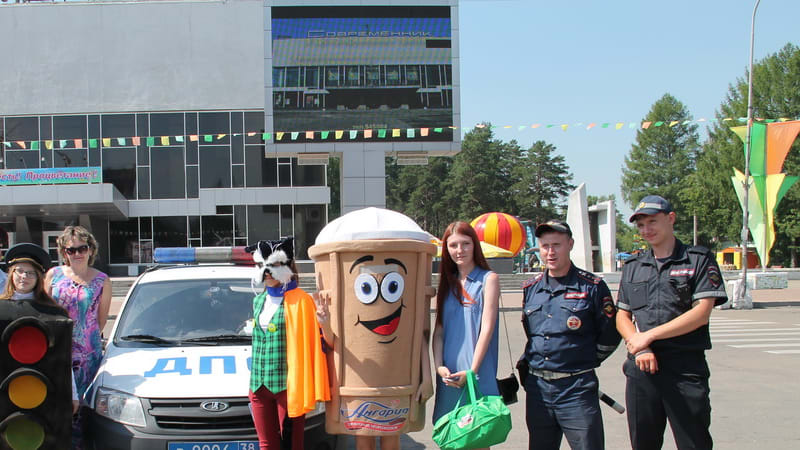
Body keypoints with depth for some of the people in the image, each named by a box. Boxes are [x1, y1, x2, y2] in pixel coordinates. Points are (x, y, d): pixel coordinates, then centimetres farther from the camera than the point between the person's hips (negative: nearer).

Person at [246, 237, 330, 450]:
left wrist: (307, 391, -15)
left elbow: (309, 346, -12)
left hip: (287, 384, -7)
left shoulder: (300, 301, -9)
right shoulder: (259, 300, 15)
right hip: (260, 384, 7)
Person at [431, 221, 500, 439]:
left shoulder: (488, 279, 0)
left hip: (478, 375, -5)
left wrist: (472, 371, -14)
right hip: (449, 375, 5)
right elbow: (439, 329, 11)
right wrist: (439, 366, -4)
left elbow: (487, 328, -8)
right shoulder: (448, 283, 15)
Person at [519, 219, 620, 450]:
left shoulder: (592, 286, -4)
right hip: (537, 388, 5)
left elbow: (609, 336, 1)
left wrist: (582, 361, 5)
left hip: (577, 389, -5)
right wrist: (528, 363, 13)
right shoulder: (530, 288, 10)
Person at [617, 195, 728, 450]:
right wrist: (639, 348, -8)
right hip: (641, 368, 4)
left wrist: (649, 336, -10)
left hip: (686, 369, -4)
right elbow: (622, 317, 13)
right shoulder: (632, 267, 16)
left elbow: (701, 313, -9)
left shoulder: (699, 261, 1)